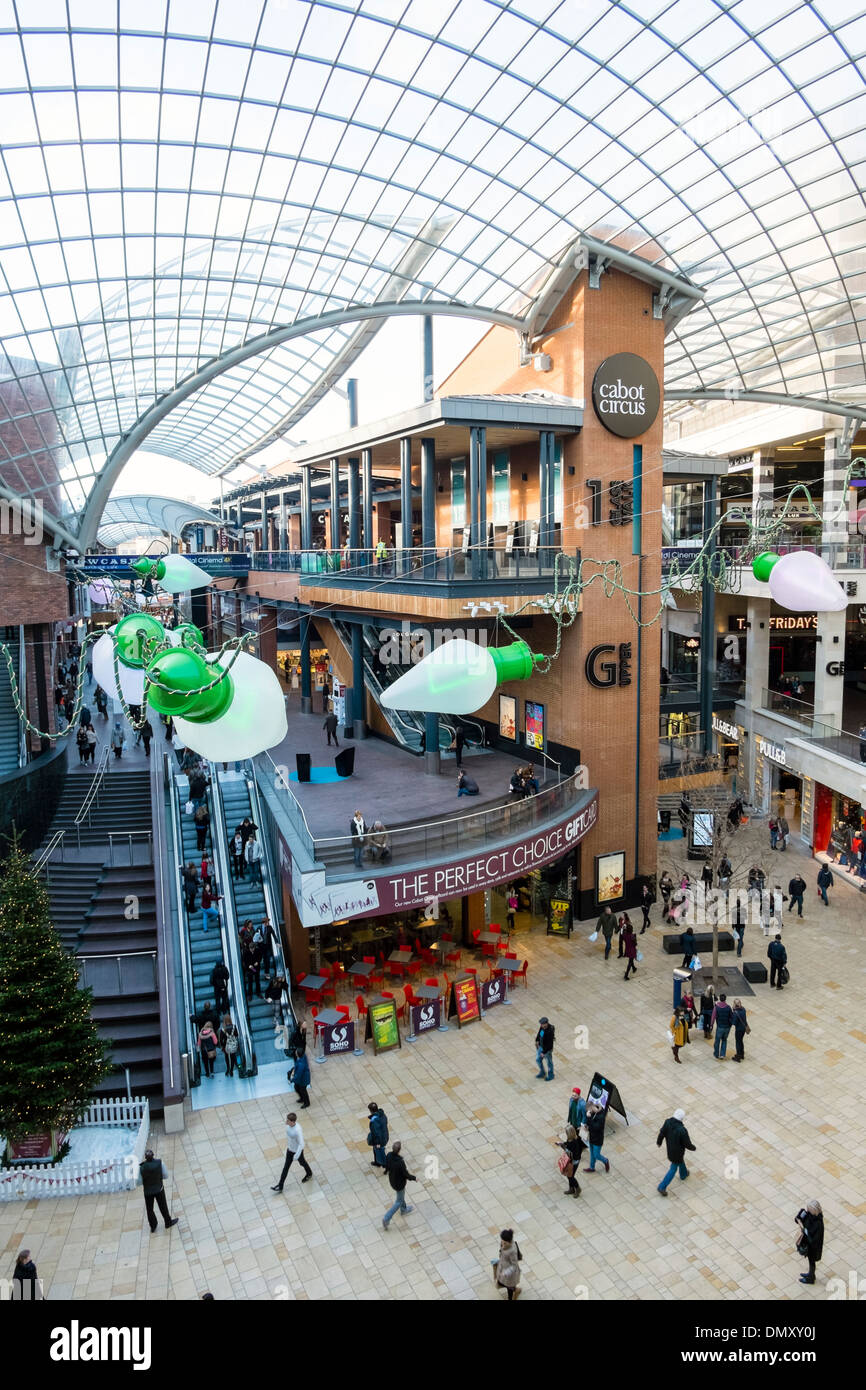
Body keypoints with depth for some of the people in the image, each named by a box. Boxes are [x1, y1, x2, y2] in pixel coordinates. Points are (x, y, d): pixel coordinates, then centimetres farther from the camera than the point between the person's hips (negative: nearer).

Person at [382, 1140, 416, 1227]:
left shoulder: (389, 1155, -23)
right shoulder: (401, 1162, -41)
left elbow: (387, 1166, -4)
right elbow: (406, 1175, -26)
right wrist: (413, 1178, -6)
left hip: (392, 1180, 6)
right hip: (400, 1184, -6)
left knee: (401, 1195, 33)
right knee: (399, 1201, 17)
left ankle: (404, 1210, 56)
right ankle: (386, 1219, 18)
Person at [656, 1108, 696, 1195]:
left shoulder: (667, 1122, -21)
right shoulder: (682, 1130, -37)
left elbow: (661, 1134, -7)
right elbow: (687, 1144, -23)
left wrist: (659, 1142, 13)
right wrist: (693, 1149, -1)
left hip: (670, 1148, 6)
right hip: (677, 1151, -6)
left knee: (681, 1160, 34)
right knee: (673, 1169, 13)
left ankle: (683, 1175, 59)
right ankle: (662, 1187, 18)